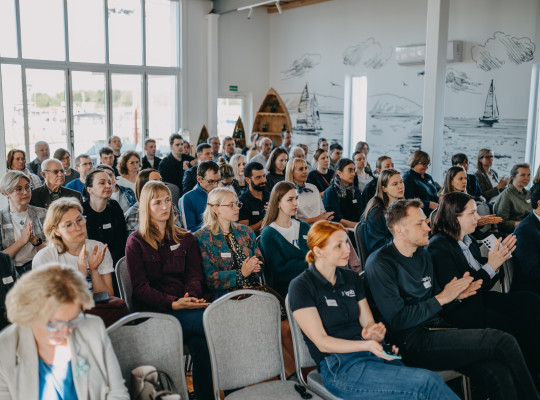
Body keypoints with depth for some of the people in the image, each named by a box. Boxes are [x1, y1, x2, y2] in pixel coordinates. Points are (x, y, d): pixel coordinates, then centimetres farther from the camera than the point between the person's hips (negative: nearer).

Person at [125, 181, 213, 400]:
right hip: (152, 311, -4)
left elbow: (194, 275, 9)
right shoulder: (136, 242, 5)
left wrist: (190, 297, -14)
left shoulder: (185, 239, 18)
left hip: (183, 306, 4)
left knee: (200, 340, -29)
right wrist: (173, 304, -17)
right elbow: (141, 287, -3)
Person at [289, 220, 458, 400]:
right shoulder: (301, 287, -4)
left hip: (375, 353, 6)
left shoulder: (351, 278, 16)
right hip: (340, 367, -6)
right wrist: (367, 345, -21)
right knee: (429, 382, -25)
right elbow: (322, 342, -10)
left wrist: (372, 333, -7)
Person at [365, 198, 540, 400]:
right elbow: (397, 320, -14)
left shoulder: (423, 255, 16)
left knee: (498, 372, -21)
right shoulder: (380, 264, -10)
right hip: (412, 342, -7)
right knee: (504, 341, -16)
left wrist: (456, 294, 3)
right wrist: (442, 298, -10)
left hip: (437, 328, 7)